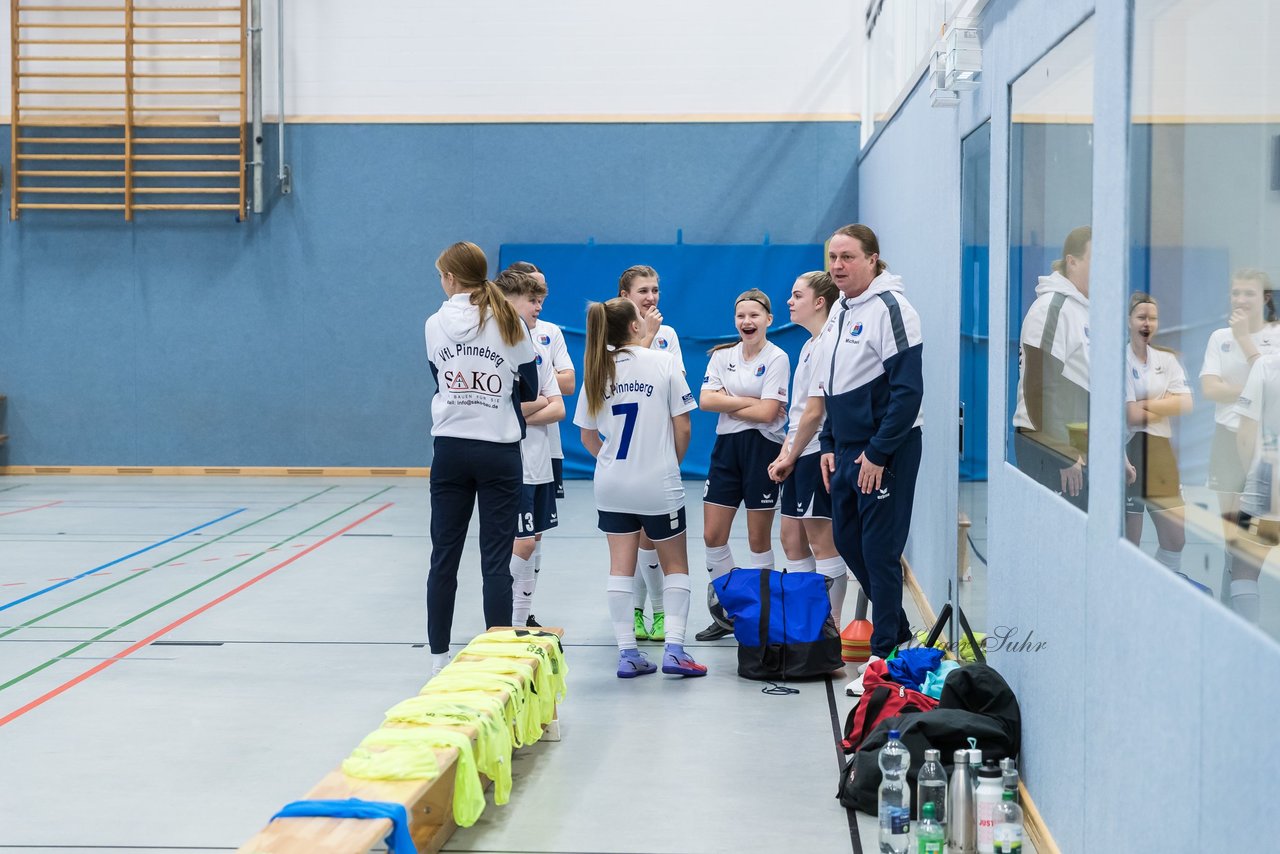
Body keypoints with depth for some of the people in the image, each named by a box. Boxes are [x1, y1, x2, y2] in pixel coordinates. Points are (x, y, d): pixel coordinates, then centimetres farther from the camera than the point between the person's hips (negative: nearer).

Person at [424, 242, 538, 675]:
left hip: (450, 450, 1)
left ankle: (439, 655, 13)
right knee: (495, 560, 1)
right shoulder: (509, 324, -4)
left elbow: (440, 380, 11)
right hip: (499, 452, -1)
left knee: (444, 556, 8)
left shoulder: (435, 324, 0)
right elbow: (529, 390, 4)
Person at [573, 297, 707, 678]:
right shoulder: (663, 363, -8)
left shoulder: (596, 370, 2)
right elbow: (682, 427, -6)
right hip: (659, 483, -3)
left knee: (621, 566, 8)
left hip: (612, 485, 3)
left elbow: (588, 437, 6)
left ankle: (627, 653, 7)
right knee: (675, 564, 10)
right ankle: (674, 649, 0)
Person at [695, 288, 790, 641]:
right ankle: (727, 612, 17)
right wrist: (749, 401, -11)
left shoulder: (777, 358, -7)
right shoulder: (722, 356, 8)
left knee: (759, 540, 2)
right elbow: (706, 400, -4)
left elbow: (767, 412, -15)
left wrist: (727, 402, -6)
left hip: (763, 449, -5)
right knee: (712, 536, 4)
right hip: (727, 447, 5)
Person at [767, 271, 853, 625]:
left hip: (817, 453, -10)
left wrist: (791, 458, -9)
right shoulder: (809, 346, 17)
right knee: (791, 539, 13)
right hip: (800, 456, 10)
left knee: (823, 544, -5)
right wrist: (784, 454, 10)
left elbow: (815, 411, -17)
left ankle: (832, 625, 1)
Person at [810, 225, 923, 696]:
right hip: (846, 449, 9)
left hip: (886, 450, -9)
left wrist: (877, 453, -19)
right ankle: (898, 631, 31)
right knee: (848, 541, 16)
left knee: (879, 550, -4)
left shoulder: (890, 307, -14)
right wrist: (829, 445, 14)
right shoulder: (838, 312, 13)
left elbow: (908, 389, -19)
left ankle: (884, 656, 6)